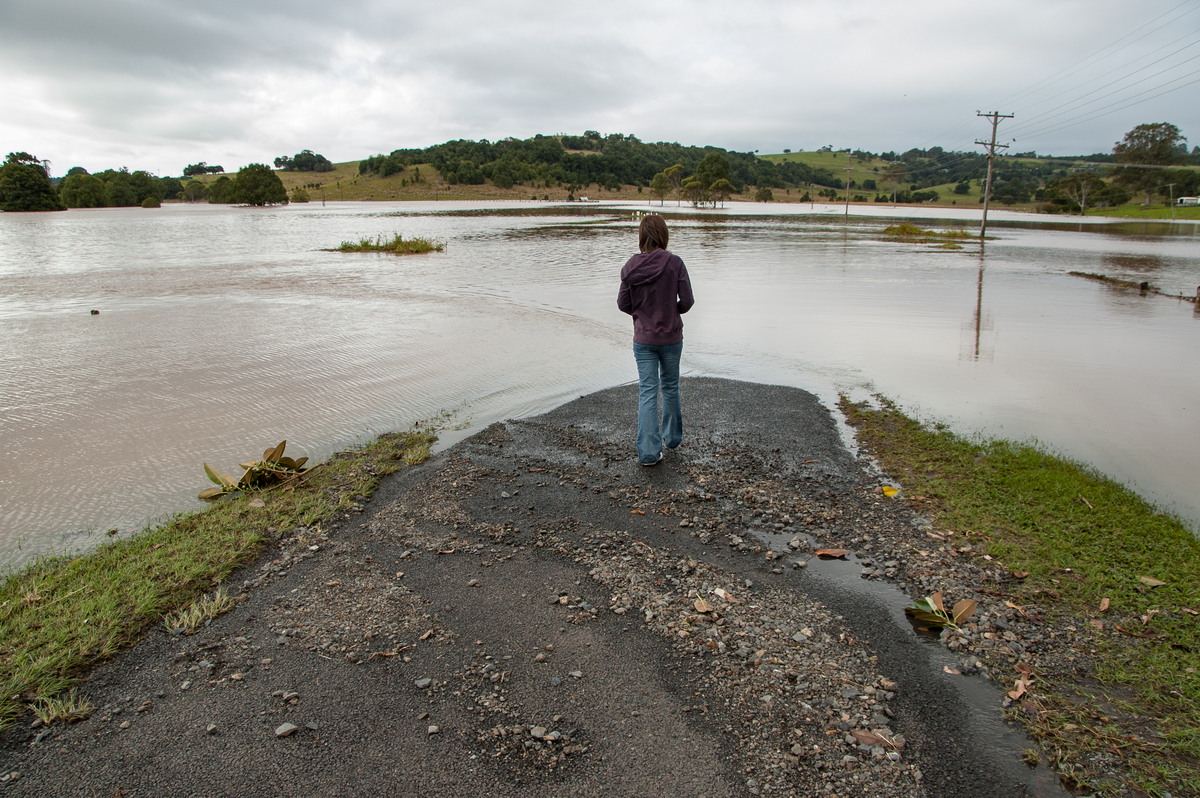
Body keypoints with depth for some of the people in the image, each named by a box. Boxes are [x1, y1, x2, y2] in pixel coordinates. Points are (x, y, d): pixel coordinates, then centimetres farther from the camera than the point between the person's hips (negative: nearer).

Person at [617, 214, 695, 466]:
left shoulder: (631, 266, -8)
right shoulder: (674, 263, -13)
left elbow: (623, 303, -2)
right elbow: (687, 301, -11)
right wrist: (672, 311, 10)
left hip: (643, 339, 0)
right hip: (671, 338, 0)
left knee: (647, 391, 4)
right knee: (670, 386, 18)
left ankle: (648, 451, 1)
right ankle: (673, 437, 35)